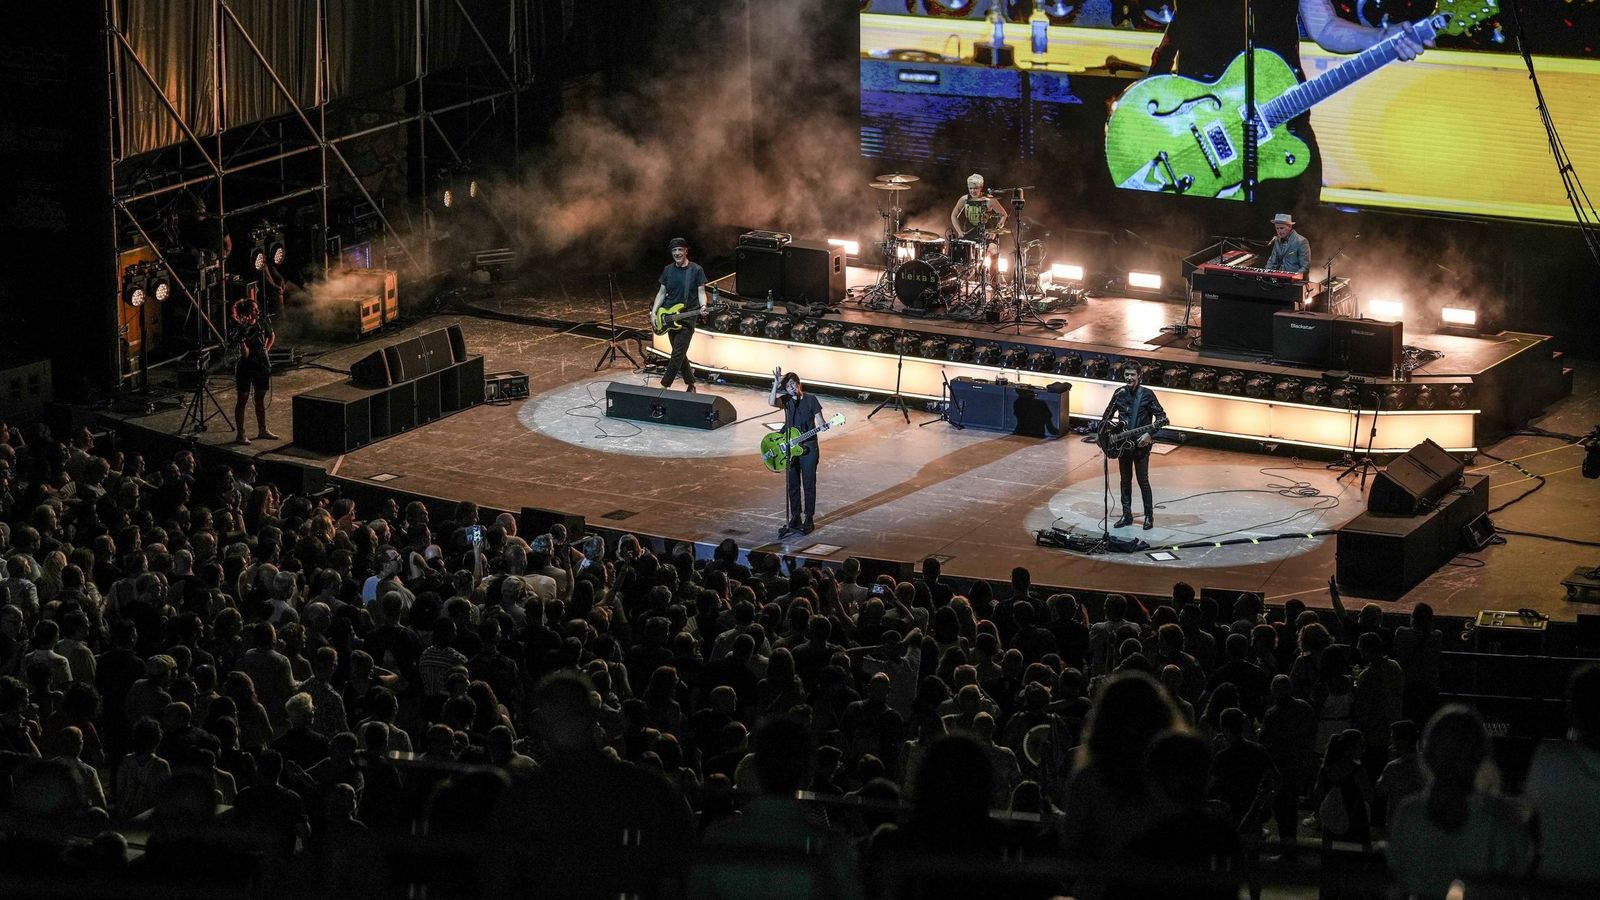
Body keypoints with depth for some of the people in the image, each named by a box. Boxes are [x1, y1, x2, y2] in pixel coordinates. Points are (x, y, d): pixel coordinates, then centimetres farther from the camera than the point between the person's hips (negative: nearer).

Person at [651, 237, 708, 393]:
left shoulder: (696, 270, -6)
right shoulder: (668, 270, 7)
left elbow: (701, 292, -3)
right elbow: (662, 292, 12)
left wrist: (703, 306, -23)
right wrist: (654, 312, 2)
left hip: (687, 318, -5)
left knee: (677, 354, -11)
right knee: (680, 354, 11)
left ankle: (664, 387, -9)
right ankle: (690, 384, 24)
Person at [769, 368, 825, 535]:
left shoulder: (810, 399, -5)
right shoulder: (786, 400, 0)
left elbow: (820, 421, -4)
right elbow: (772, 402, -22)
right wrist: (776, 384, -28)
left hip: (808, 447, -3)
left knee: (809, 484, 1)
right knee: (793, 484, 10)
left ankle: (809, 519, 8)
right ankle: (795, 517, 20)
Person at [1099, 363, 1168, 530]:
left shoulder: (1146, 394, -7)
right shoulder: (1119, 394, 4)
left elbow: (1161, 416, -9)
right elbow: (1106, 416, 16)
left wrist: (1149, 434, -19)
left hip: (1141, 444, -4)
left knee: (1143, 481, -3)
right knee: (1125, 480, 10)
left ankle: (1149, 516, 7)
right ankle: (1127, 515, 18)